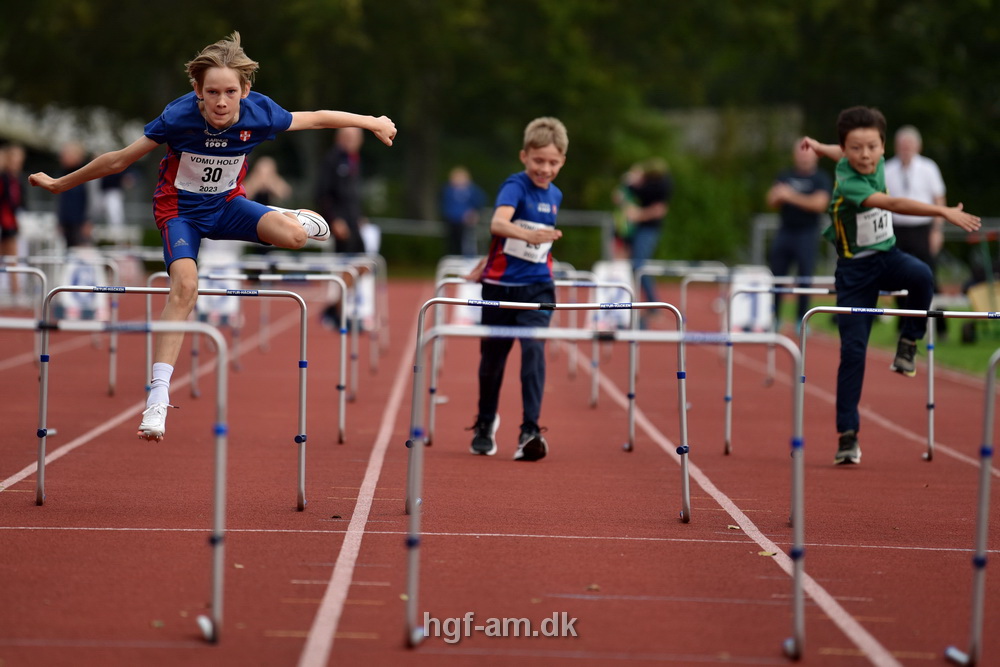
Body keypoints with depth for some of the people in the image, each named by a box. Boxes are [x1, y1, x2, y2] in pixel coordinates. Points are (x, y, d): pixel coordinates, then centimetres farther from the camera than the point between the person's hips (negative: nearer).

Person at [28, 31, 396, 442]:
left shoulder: (259, 113, -21)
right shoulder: (179, 117, -27)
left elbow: (316, 118, -3)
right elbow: (118, 161, -16)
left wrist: (371, 123, 8)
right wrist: (59, 184, -9)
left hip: (226, 204, 2)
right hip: (180, 211, -2)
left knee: (294, 236, -26)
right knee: (185, 286, -29)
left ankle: (293, 217, 16)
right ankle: (158, 396, -28)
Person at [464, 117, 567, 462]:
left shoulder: (555, 196, 6)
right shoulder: (515, 186, -13)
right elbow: (498, 223, -33)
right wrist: (528, 235, -52)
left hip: (537, 287, 3)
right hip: (501, 285, -3)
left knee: (534, 349, -15)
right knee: (492, 357, 10)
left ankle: (530, 431, -18)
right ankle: (485, 424, 33)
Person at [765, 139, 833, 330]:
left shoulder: (820, 179, -1)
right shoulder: (784, 176, 13)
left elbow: (819, 203, -14)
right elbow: (771, 201, 15)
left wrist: (791, 196, -13)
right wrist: (779, 196, -9)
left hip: (807, 233, -4)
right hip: (785, 231, 4)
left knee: (805, 278, -2)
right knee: (776, 276, 4)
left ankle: (802, 320, 5)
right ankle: (773, 319, 12)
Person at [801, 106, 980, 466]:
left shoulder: (876, 164, -4)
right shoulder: (848, 184, -26)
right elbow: (894, 204, -41)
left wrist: (818, 147, 42)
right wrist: (944, 212, -51)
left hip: (888, 256, 5)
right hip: (855, 268, -5)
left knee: (921, 275, -30)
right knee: (852, 349, -6)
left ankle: (908, 343, -9)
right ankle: (847, 433, 1)